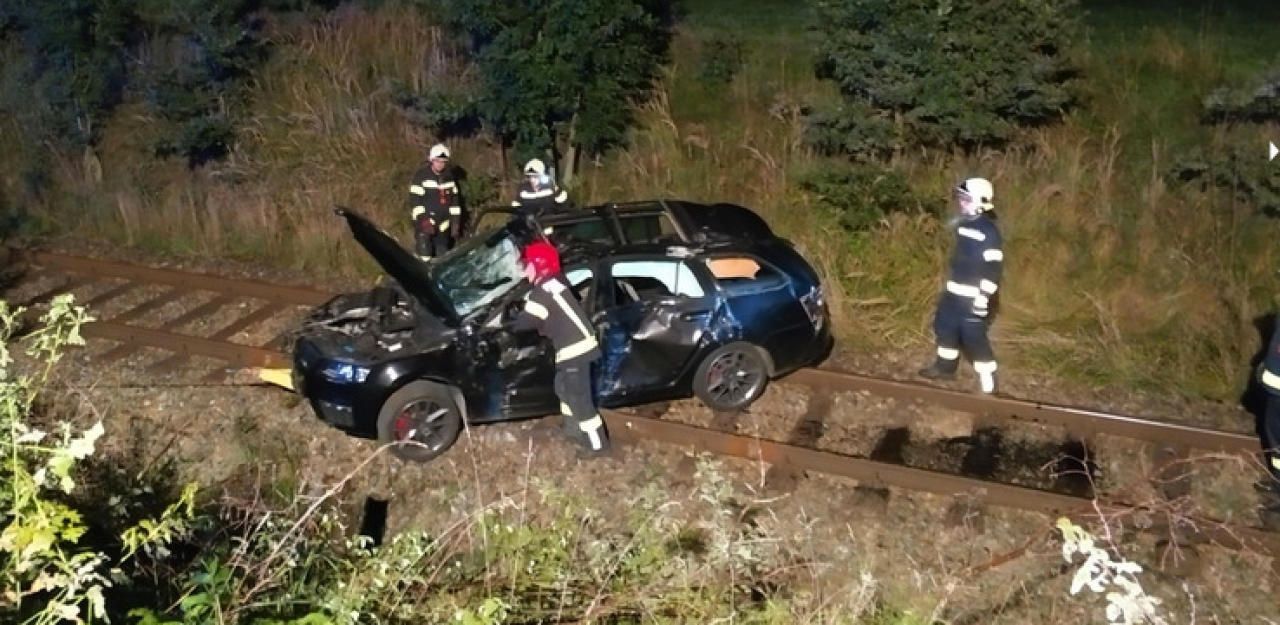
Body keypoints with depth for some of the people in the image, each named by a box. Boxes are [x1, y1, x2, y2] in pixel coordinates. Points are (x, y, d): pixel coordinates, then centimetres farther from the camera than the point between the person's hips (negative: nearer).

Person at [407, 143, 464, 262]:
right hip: (425, 225, -5)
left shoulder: (450, 177, 9)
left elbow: (455, 201, 14)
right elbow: (415, 201, -11)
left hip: (443, 226, 5)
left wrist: (456, 222, 9)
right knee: (425, 259, -13)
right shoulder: (421, 176, -7)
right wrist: (422, 221, -18)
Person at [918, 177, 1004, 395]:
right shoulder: (963, 224, 10)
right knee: (945, 326, 21)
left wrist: (984, 297, -23)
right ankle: (945, 367, 41)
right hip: (954, 292, 9)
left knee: (975, 338, -9)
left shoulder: (989, 231, -18)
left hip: (973, 297, -9)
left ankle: (989, 386, -3)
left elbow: (994, 269, -20)